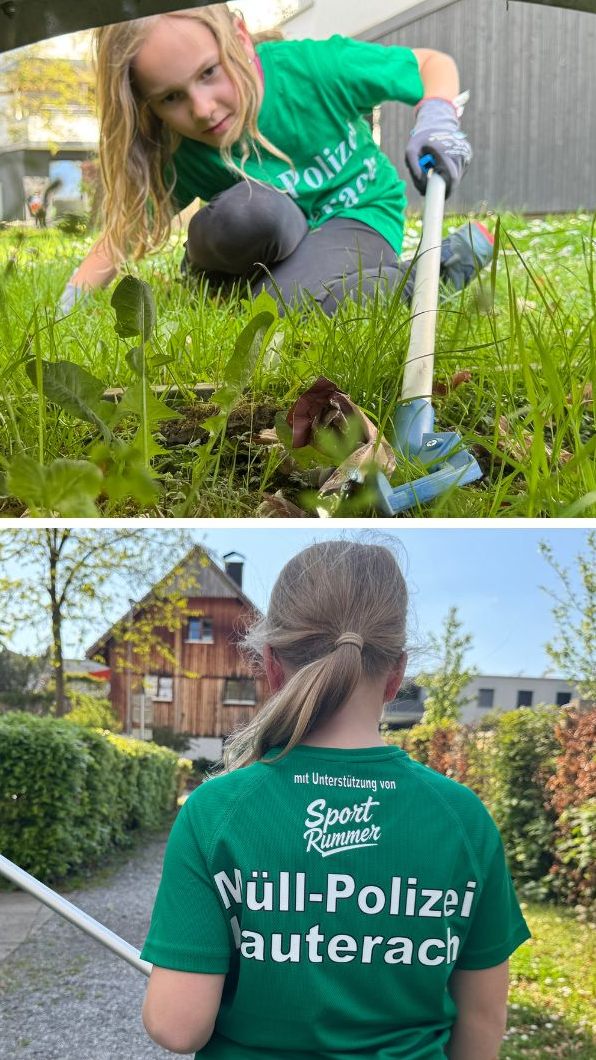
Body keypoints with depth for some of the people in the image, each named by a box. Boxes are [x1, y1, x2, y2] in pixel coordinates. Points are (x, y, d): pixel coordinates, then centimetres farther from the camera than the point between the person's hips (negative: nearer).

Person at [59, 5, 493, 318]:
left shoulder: (314, 69, -25)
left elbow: (434, 62, -12)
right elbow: (126, 232, -7)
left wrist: (437, 116, -32)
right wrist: (68, 308, -17)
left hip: (358, 216, -1)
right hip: (271, 243, 1)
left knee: (285, 304, -35)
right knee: (249, 209, -36)